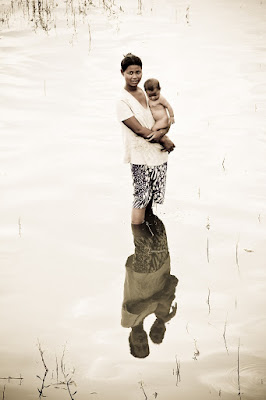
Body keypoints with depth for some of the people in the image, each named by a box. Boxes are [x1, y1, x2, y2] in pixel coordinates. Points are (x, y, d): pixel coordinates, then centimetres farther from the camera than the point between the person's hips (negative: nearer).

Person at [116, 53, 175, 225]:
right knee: (141, 198, -5)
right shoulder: (123, 101, -10)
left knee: (151, 198, 12)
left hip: (158, 153, 6)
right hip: (140, 155, -6)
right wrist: (164, 140, -10)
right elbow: (138, 129, -14)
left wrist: (162, 132, -13)